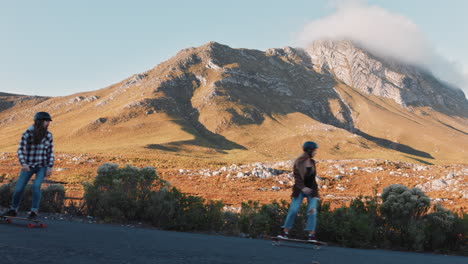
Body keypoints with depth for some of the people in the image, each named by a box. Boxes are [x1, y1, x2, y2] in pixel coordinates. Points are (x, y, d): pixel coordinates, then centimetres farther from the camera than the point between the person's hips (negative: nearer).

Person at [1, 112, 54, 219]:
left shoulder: (48, 135, -1)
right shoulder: (27, 133, -9)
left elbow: (50, 152, 3)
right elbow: (21, 150, -11)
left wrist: (50, 167, -5)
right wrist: (23, 164, -25)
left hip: (42, 166, 0)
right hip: (28, 166, 0)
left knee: (36, 186, -20)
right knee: (18, 188, 1)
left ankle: (34, 211, -7)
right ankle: (13, 210, 25)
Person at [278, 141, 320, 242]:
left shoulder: (312, 162, 6)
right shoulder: (298, 162, -10)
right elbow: (296, 176, -16)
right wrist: (302, 187, -30)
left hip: (311, 189, 4)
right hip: (300, 189, -4)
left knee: (312, 211, -8)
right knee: (293, 210, -8)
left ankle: (311, 235, -5)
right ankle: (285, 232, 3)